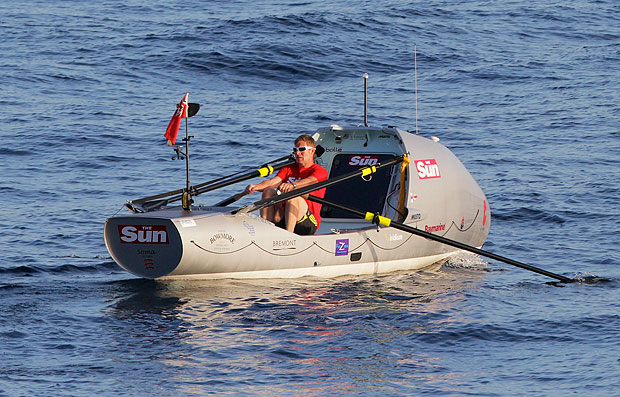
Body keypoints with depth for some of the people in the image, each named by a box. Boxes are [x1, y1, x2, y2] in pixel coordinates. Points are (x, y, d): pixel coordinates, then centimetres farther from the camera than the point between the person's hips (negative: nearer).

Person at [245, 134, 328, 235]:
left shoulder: (320, 171, 4)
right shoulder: (289, 169, 21)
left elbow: (310, 181, -21)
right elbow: (272, 182, 2)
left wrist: (292, 185, -42)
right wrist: (255, 187, -20)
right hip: (282, 220, 5)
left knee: (293, 195, -32)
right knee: (268, 191, -16)